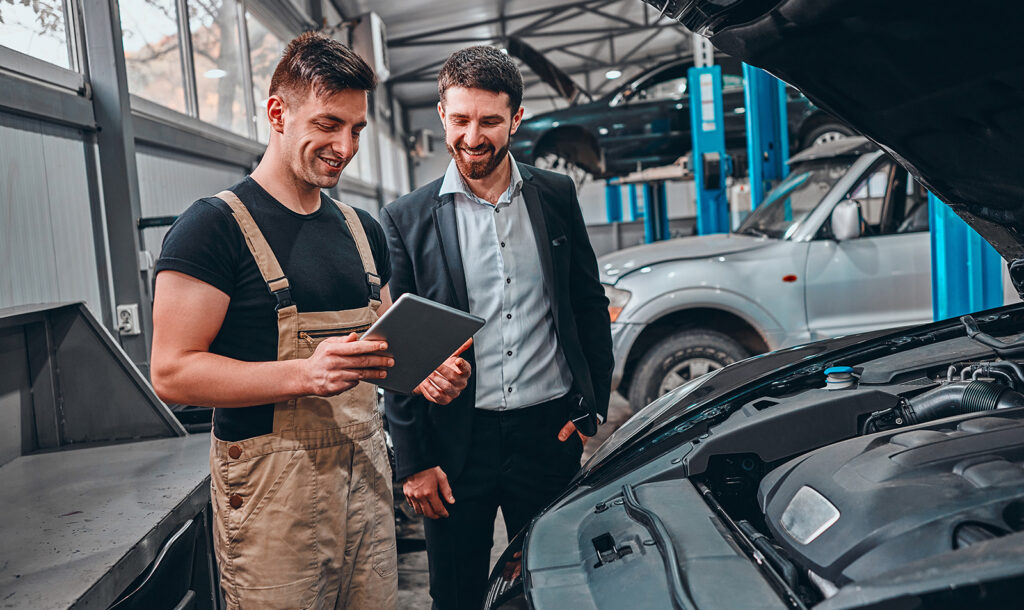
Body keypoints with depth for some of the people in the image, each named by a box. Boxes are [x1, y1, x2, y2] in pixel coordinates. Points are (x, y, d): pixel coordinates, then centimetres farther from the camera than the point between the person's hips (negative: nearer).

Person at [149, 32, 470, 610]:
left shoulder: (364, 230, 13)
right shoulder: (216, 225, -9)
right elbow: (173, 372, -15)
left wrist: (426, 372, -1)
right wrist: (305, 374, -28)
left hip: (366, 470, 6)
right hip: (271, 487, -6)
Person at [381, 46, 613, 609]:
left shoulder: (556, 197, 4)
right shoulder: (407, 219, -3)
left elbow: (590, 304, 10)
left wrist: (595, 405, 3)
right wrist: (413, 462, -4)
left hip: (550, 433, 2)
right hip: (456, 441, -1)